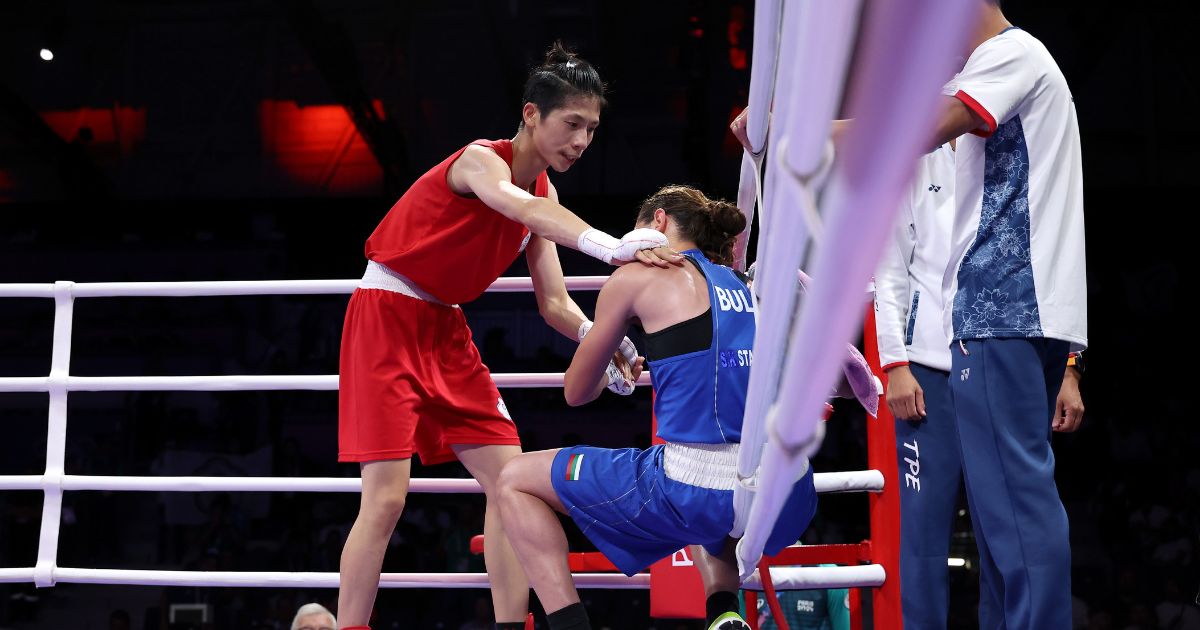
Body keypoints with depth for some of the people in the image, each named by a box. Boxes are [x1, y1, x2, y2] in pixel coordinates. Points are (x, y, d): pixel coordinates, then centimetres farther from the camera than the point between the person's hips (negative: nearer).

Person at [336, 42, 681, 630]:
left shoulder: (544, 192, 6)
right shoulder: (481, 160, -19)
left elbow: (554, 303, 6)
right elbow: (520, 207, -43)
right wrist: (608, 246, -60)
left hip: (443, 328, 8)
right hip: (385, 316, -8)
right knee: (385, 498, -14)